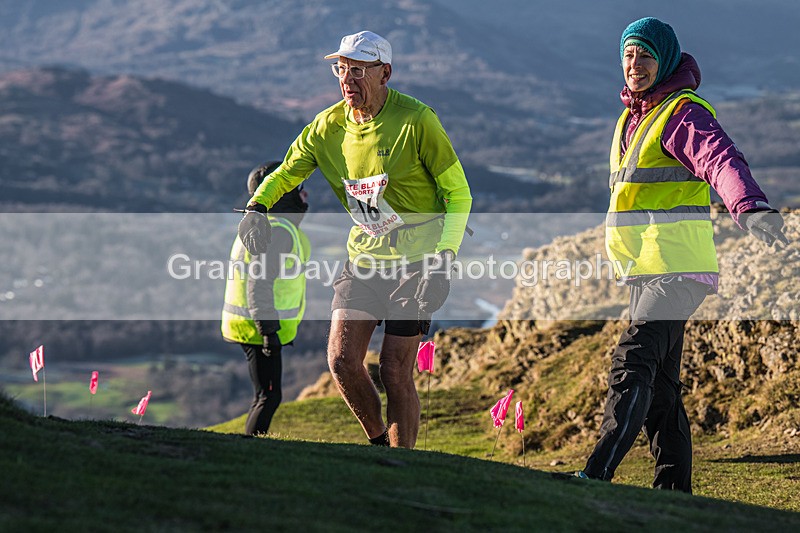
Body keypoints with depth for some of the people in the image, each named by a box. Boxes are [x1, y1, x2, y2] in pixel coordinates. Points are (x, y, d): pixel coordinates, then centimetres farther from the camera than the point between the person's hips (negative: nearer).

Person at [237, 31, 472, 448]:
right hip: (364, 256, 4)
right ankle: (378, 442, 17)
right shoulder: (329, 126, -2)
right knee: (341, 360, -8)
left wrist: (443, 260, -19)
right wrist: (257, 206, -11)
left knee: (394, 373, -6)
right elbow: (286, 173, 11)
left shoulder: (416, 121, -15)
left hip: (416, 261, -4)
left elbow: (458, 193, -9)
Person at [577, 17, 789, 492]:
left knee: (633, 364, -19)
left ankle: (597, 475, -25)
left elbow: (722, 160, -31)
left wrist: (751, 206, -50)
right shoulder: (632, 118, 16)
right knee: (660, 385, 11)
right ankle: (675, 491, 16)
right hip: (644, 271, 9)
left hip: (678, 267, -9)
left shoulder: (684, 114, -12)